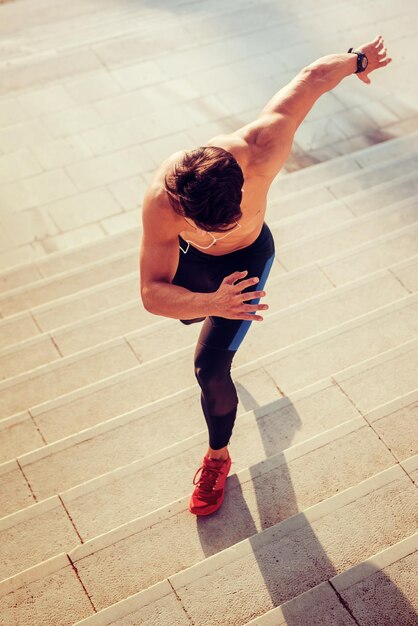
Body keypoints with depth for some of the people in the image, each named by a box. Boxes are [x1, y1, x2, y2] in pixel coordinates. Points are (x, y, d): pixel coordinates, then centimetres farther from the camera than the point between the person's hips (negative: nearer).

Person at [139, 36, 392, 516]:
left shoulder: (261, 151, -44)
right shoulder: (160, 202, -41)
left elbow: (312, 77, -27)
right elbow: (152, 293, -41)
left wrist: (359, 59, -6)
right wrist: (211, 303, -61)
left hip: (248, 257, -2)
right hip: (190, 260, 2)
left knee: (210, 369, -8)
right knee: (190, 312, 33)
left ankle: (218, 457, 19)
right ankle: (221, 318, 71)